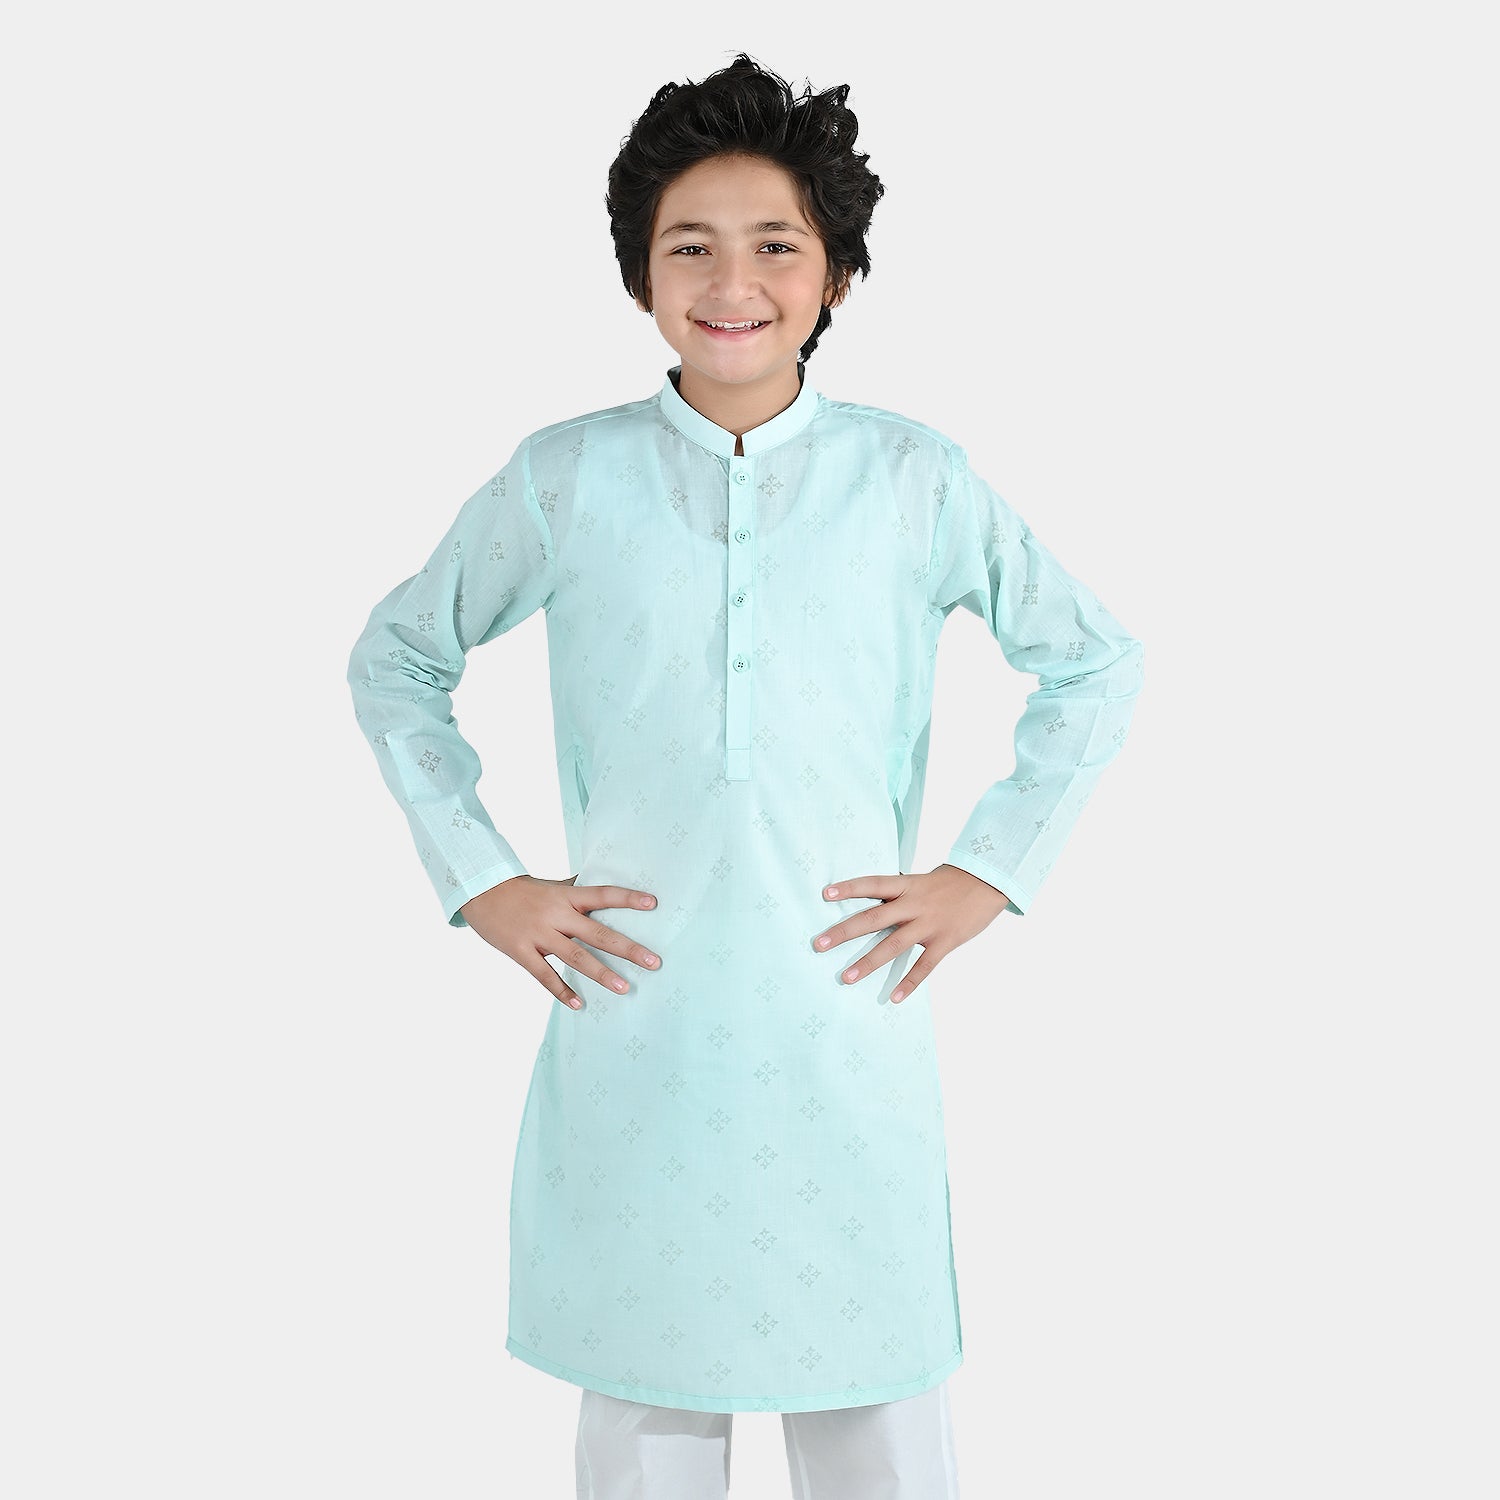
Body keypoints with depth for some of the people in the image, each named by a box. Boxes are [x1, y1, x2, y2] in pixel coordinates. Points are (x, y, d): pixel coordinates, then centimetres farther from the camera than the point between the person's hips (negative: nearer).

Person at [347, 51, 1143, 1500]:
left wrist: (989, 870, 4)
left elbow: (1096, 662, 12)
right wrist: (480, 879, 4)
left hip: (848, 1023, 0)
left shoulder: (915, 483, 0)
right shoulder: (562, 482, 0)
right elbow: (395, 661, 13)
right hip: (632, 1031, 0)